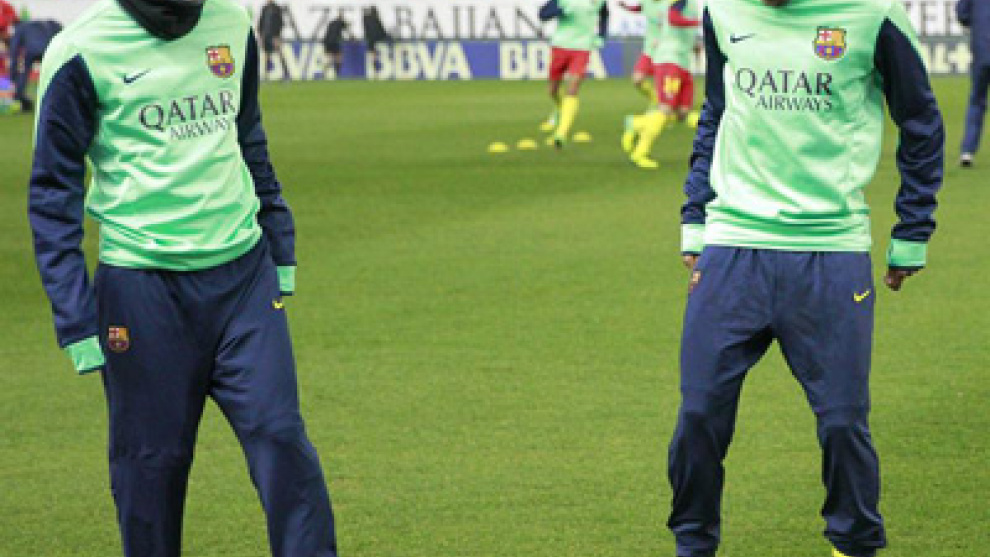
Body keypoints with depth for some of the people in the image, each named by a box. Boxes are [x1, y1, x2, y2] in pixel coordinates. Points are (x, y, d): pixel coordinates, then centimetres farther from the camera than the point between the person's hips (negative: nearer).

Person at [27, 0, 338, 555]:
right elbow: (53, 192, -5)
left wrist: (280, 248, 20)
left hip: (243, 275, 4)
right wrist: (76, 320, -9)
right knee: (152, 461, 4)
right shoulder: (84, 51, -9)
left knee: (280, 437, -4)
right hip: (143, 285, -4)